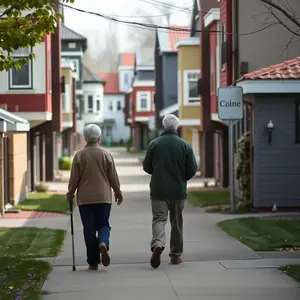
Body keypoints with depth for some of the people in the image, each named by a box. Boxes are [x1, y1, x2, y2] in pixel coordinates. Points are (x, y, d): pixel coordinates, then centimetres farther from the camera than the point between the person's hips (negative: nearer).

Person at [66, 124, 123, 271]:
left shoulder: (79, 155, -3)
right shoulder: (106, 154, -1)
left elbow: (74, 178, -2)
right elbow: (113, 176, 2)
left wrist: (70, 193, 13)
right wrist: (118, 192, 16)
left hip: (85, 198, 0)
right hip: (104, 197, 0)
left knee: (89, 229, 5)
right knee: (103, 225, 12)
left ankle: (93, 262, 5)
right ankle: (103, 243, -20)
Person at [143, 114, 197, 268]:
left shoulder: (154, 144, -3)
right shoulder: (185, 145, -3)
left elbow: (146, 167, 2)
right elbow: (192, 169, -4)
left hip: (158, 190, -1)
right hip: (178, 190, 1)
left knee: (159, 218, -2)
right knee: (177, 222, 12)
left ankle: (157, 244, -30)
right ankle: (175, 254, 18)